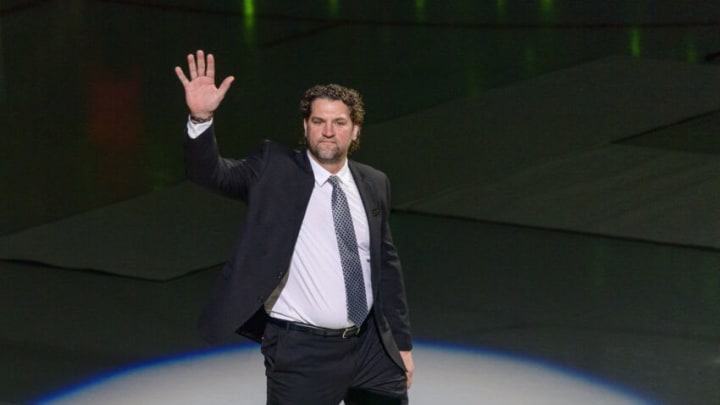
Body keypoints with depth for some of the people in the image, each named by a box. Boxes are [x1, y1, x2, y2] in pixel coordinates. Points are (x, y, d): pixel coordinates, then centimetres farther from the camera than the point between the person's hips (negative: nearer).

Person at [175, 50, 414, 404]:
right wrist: (201, 118, -36)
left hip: (370, 345, 4)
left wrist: (401, 342, 16)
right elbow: (211, 173, -17)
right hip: (301, 352, -4)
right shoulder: (274, 170, -3)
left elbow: (386, 264, 14)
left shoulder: (374, 185, 7)